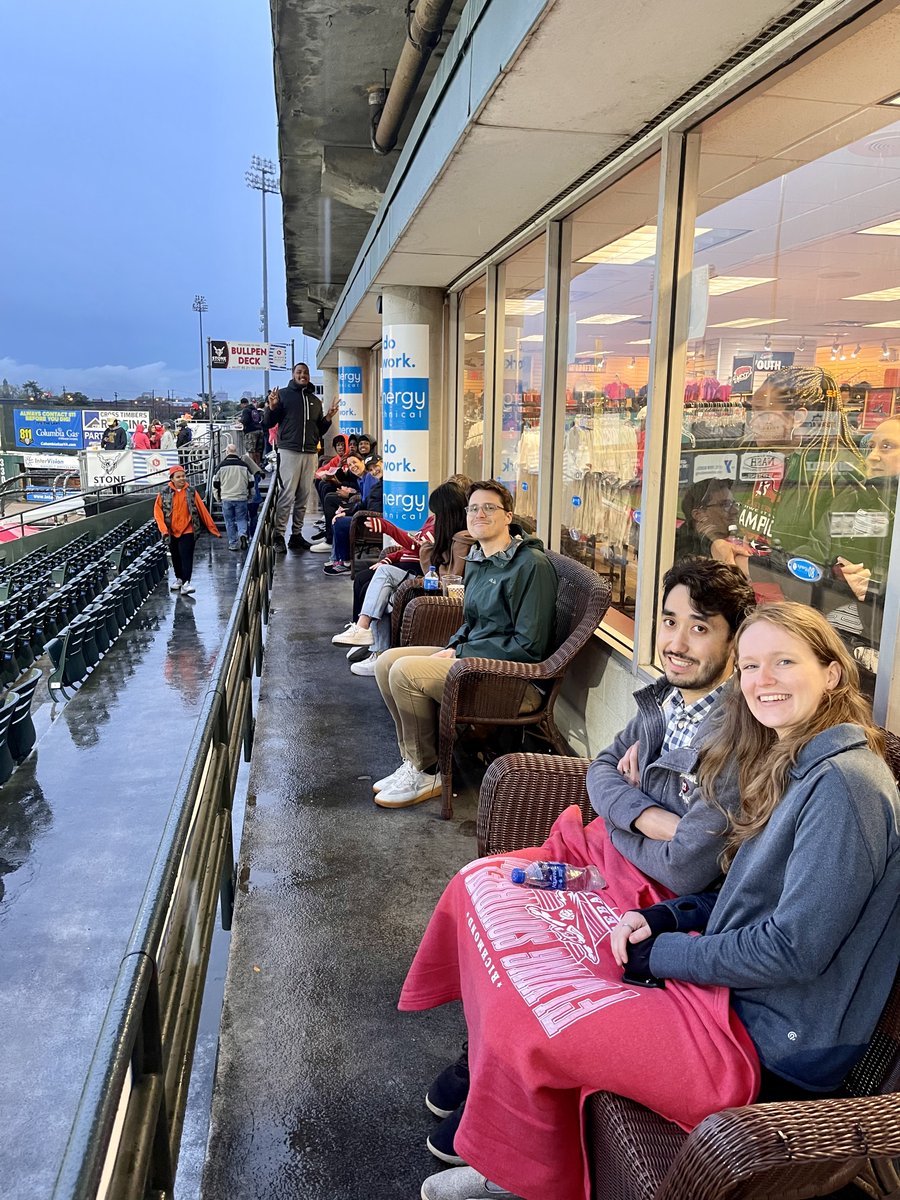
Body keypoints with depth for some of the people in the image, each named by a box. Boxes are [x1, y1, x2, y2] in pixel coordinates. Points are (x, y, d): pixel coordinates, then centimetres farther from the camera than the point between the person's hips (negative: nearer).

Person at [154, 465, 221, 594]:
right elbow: (158, 511, -1)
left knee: (186, 556, -10)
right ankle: (179, 579, 31)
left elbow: (202, 510, 0)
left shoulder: (192, 492, -1)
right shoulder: (164, 493, 0)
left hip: (188, 531, -2)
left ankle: (186, 583, -13)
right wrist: (164, 529, -14)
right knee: (175, 557, 14)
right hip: (172, 532, 2)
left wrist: (212, 528, 0)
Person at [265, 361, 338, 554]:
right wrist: (272, 407, -13)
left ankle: (296, 534, 12)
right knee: (287, 495, -11)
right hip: (289, 451, -5)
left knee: (303, 496, 5)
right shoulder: (283, 394, 6)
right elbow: (269, 424, 4)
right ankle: (279, 536, -7)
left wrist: (328, 417, 6)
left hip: (310, 453, 5)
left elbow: (320, 430, 23)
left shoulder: (315, 400, 19)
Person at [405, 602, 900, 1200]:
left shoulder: (846, 783, -22)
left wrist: (656, 955, -14)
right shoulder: (787, 764, 8)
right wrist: (666, 916, -3)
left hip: (771, 1043, -9)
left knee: (521, 1026, -15)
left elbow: (794, 950, -24)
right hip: (728, 988, 9)